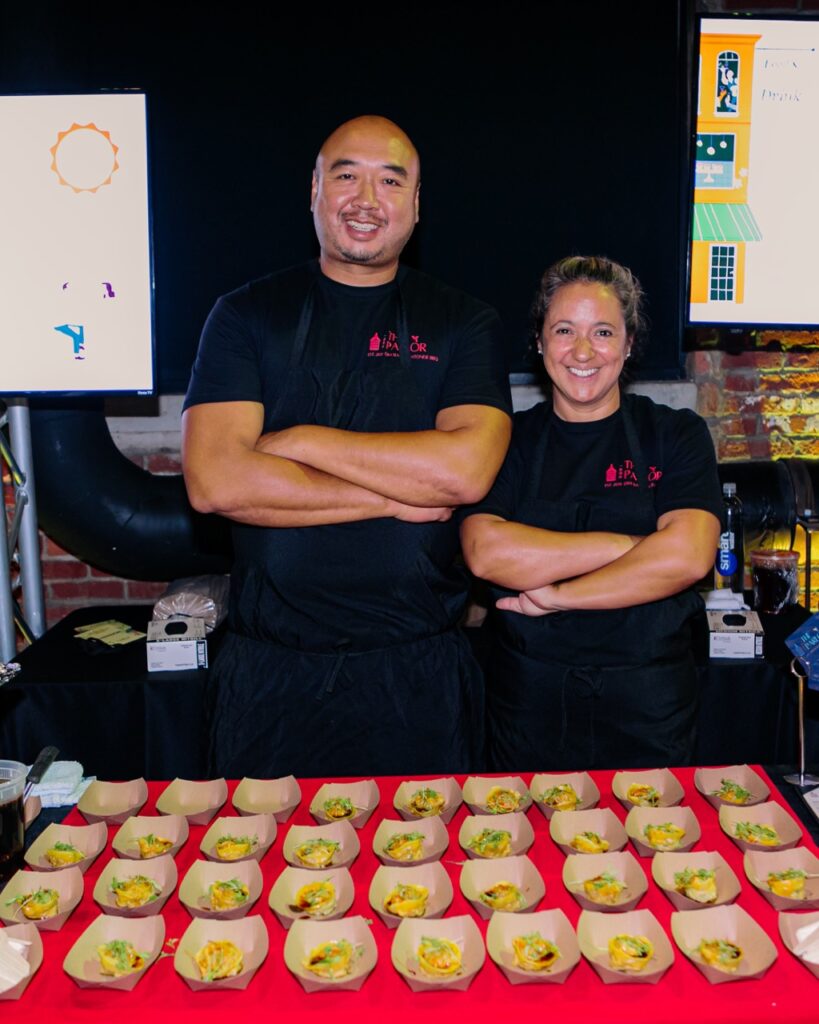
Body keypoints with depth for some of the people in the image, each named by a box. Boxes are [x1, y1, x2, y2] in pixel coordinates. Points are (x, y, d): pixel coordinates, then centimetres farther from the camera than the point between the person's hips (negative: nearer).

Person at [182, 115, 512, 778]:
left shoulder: (465, 324, 3)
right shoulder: (246, 316, 2)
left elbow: (467, 469, -14)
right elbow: (214, 482, -11)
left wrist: (301, 441, -11)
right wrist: (397, 496, -11)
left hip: (419, 673, 0)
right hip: (273, 672, 1)